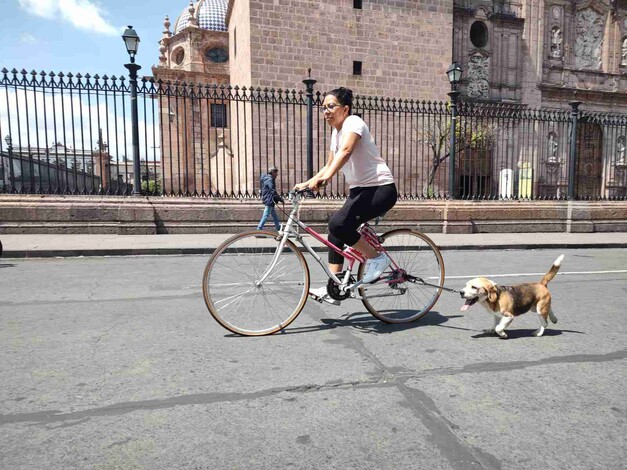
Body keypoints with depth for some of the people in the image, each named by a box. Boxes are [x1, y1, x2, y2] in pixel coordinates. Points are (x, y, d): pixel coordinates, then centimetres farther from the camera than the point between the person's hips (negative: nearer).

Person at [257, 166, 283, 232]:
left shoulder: (267, 179, 17)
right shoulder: (270, 180, -15)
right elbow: (273, 191, -21)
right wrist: (280, 199, -17)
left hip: (269, 201, 11)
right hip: (269, 201, -11)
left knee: (275, 216, 15)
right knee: (266, 216, -8)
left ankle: (279, 229, 22)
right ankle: (259, 229, -5)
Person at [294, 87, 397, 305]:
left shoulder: (353, 122, -12)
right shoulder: (336, 131, 15)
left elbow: (345, 151, -32)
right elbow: (330, 165, 19)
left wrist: (325, 178, -47)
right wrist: (308, 183, 6)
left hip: (380, 188, -9)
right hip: (359, 189, 9)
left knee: (338, 223, -26)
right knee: (336, 231, 2)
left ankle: (377, 258, -5)